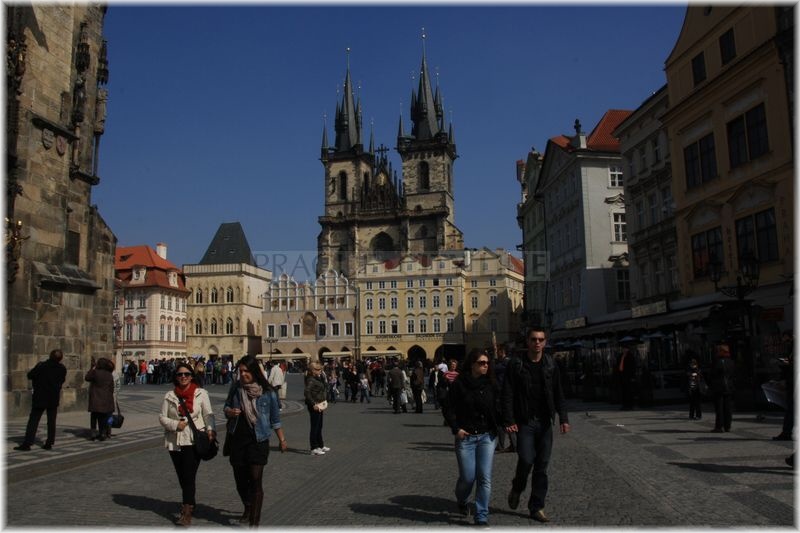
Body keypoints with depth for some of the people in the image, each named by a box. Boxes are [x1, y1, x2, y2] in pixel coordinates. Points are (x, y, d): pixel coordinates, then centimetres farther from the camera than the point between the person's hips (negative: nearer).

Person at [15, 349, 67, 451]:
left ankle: (27, 443, 0)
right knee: (51, 422, 10)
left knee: (33, 421, 3)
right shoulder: (62, 369, -7)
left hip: (40, 398, -2)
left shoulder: (41, 366, -15)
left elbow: (30, 376, -4)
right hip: (54, 399, 2)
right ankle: (49, 443, 10)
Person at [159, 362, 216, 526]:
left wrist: (211, 429, -17)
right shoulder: (170, 395, 4)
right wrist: (175, 424, -13)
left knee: (189, 477, -11)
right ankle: (189, 503, 34)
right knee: (182, 477, 13)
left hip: (194, 440, -3)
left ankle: (186, 513, -10)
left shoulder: (201, 393, 0)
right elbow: (162, 417, 5)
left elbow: (208, 414, 0)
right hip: (175, 441, 3)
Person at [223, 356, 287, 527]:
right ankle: (248, 508, 41)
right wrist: (229, 412, -11)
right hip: (237, 440, 4)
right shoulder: (236, 387, 0)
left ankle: (254, 521, -2)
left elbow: (275, 418, 2)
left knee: (255, 480, -9)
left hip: (258, 441, -4)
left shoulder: (267, 392, -7)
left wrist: (282, 439, 6)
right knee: (240, 479, 14)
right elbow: (226, 407, 13)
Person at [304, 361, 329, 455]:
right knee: (314, 427, -2)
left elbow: (325, 387, 21)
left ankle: (321, 446, 30)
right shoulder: (311, 380, -18)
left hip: (319, 406, 10)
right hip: (315, 407, -10)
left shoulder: (318, 378, 12)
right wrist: (313, 404, -27)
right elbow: (306, 392, -29)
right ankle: (314, 449, 5)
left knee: (319, 426, 19)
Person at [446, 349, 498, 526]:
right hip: (465, 437, -2)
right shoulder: (458, 384, -5)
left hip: (487, 436, 2)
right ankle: (462, 502, 34)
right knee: (467, 477, 1)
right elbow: (449, 409, -1)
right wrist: (456, 429, -11)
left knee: (485, 478, -4)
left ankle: (482, 517, 7)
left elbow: (498, 407, 7)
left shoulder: (490, 384, 3)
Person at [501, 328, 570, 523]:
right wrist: (509, 420, -14)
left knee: (542, 466, 5)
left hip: (545, 422, 3)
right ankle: (517, 488, 19)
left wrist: (563, 418, -2)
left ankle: (536, 507, 16)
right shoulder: (516, 364, -5)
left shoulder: (550, 364, 5)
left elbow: (558, 394, 8)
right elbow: (507, 395, -6)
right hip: (524, 421, -3)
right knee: (526, 459, -13)